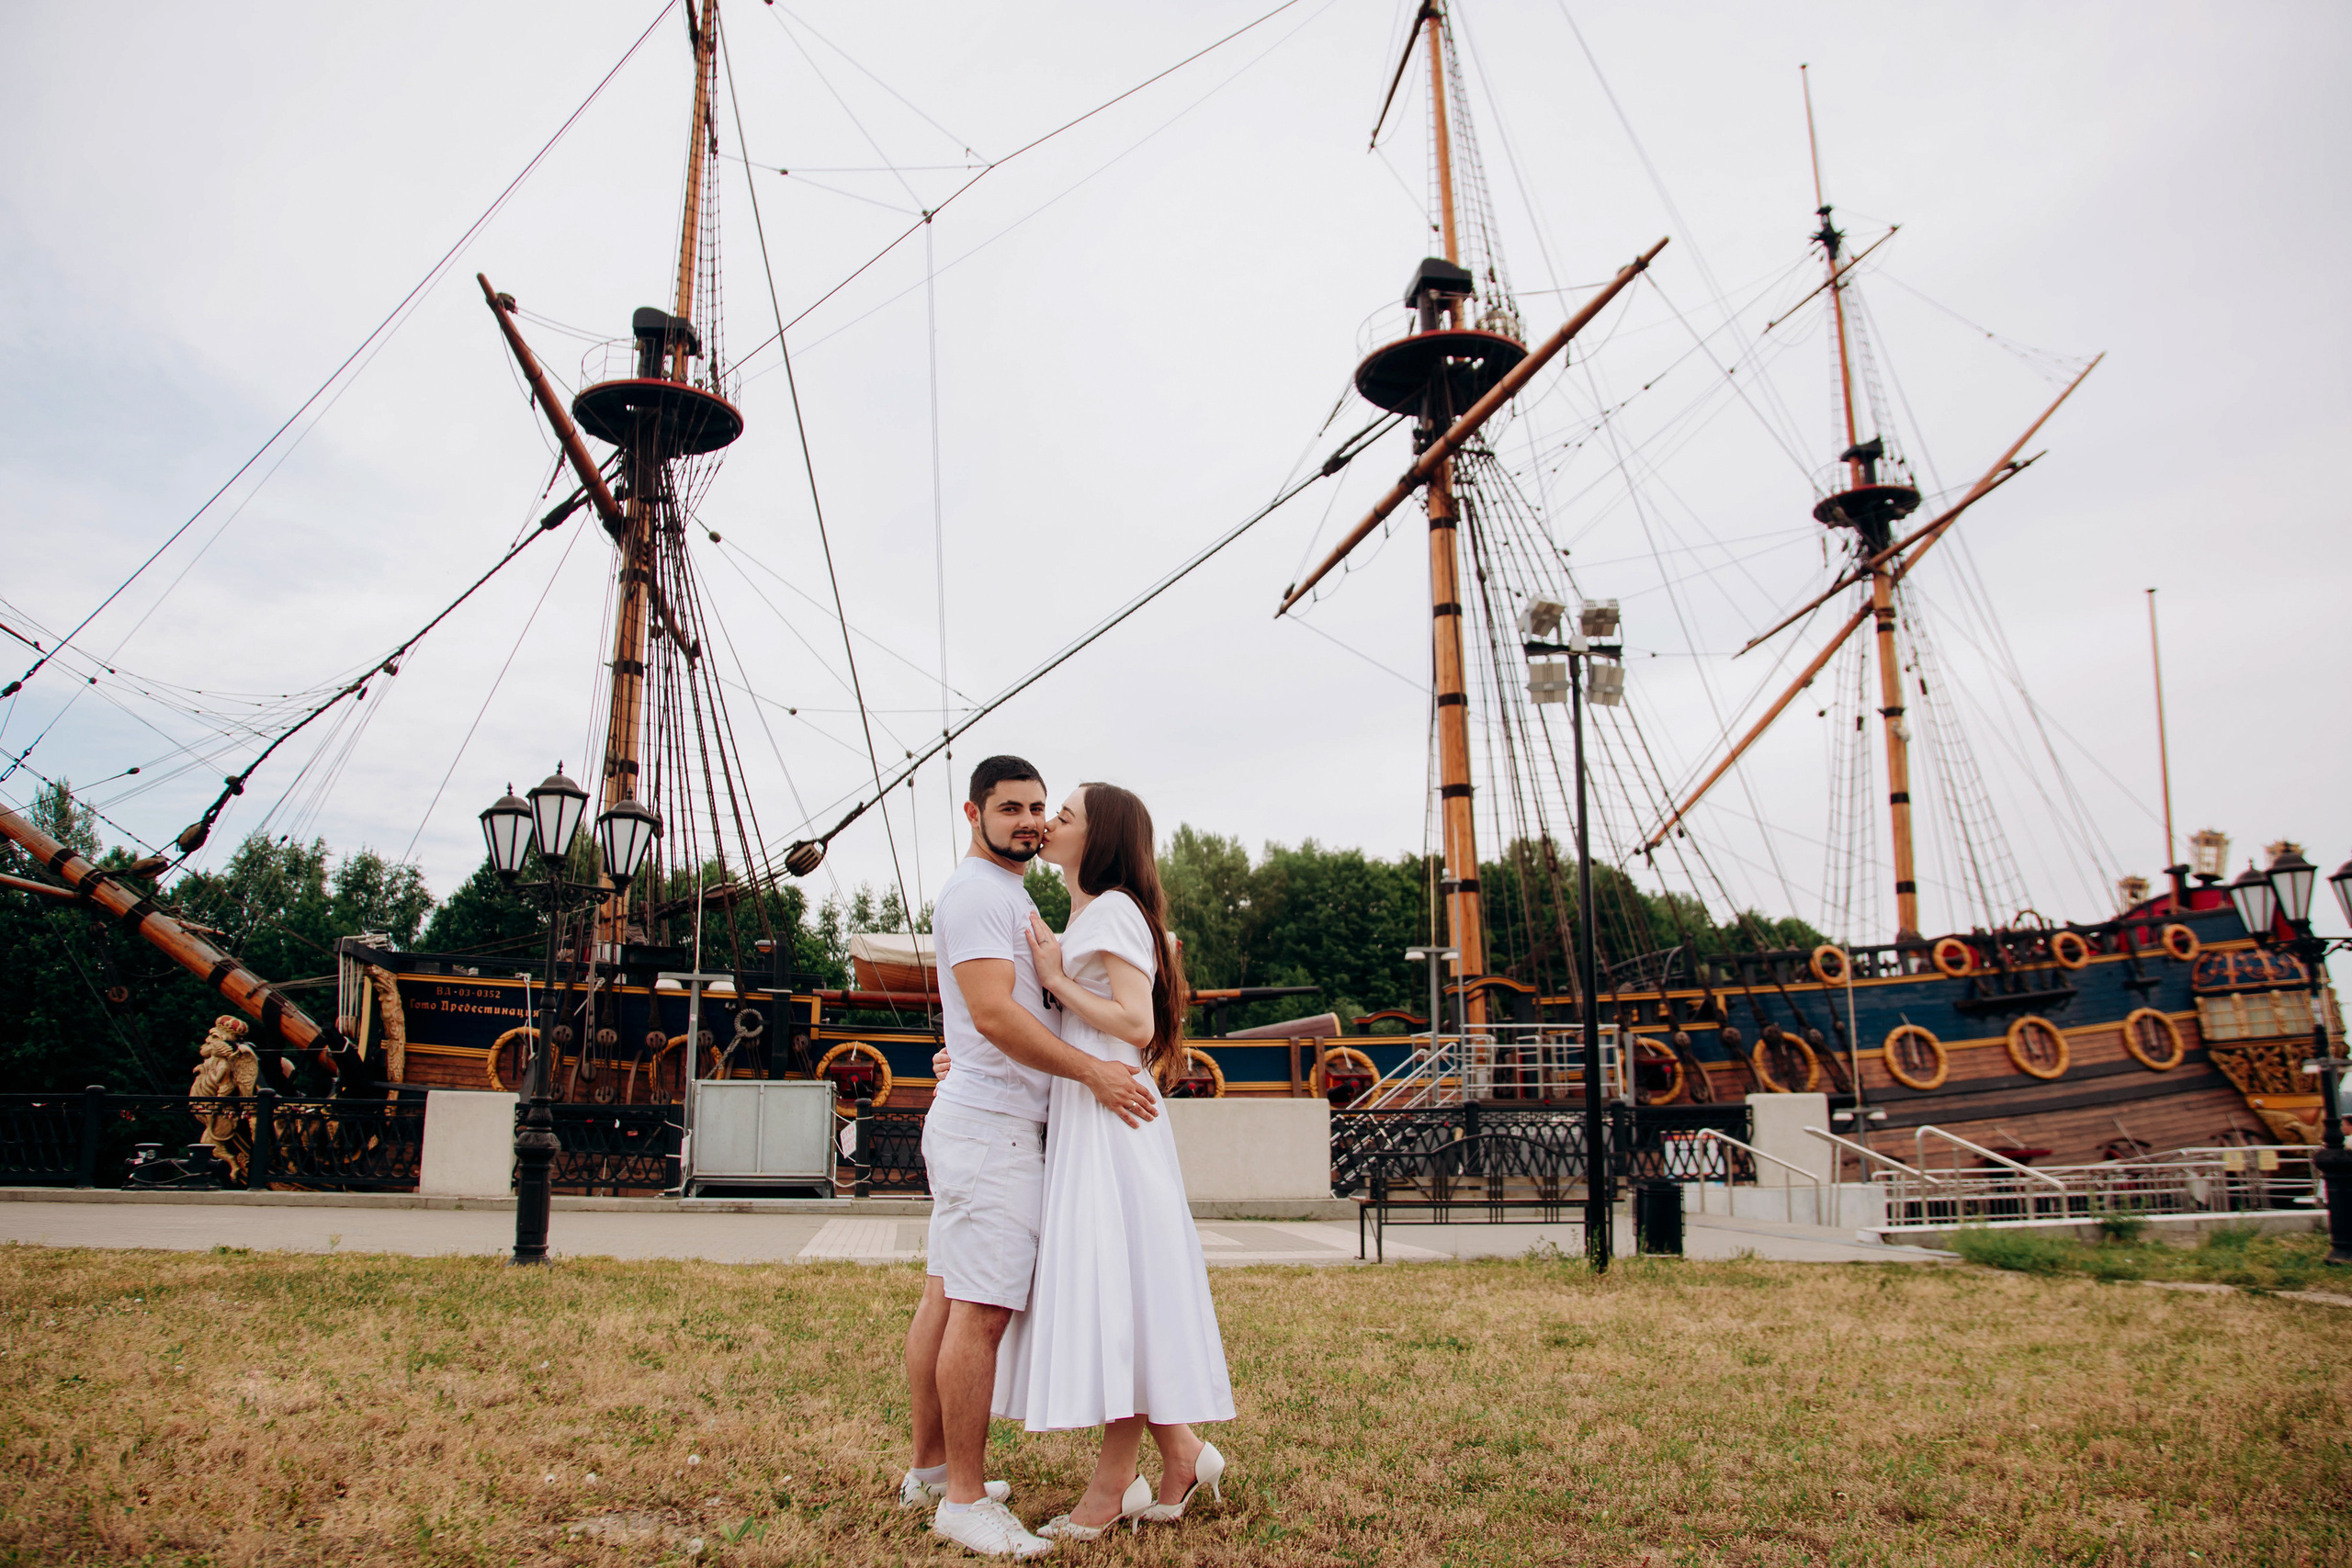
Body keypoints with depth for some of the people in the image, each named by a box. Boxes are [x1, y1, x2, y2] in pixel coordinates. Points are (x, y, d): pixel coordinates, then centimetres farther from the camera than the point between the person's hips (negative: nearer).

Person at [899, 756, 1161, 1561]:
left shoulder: (1008, 896, 22)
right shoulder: (975, 893, -12)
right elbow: (993, 1014, -22)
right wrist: (1093, 1072, -21)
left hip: (981, 1121, 11)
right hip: (991, 1124, -11)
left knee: (945, 1299, 14)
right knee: (981, 1308, -9)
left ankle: (929, 1470, 23)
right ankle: (964, 1498, -4)